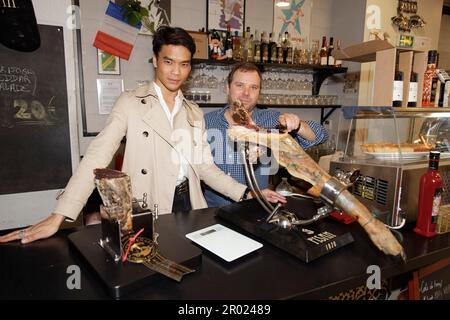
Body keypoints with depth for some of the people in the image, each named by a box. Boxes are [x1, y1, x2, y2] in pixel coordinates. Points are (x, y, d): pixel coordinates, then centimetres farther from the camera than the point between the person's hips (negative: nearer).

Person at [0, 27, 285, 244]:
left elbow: (204, 166, 8)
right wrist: (58, 217, -19)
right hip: (145, 213, -4)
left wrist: (247, 193, -3)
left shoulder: (195, 113, 11)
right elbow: (97, 157, -12)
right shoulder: (130, 104, -3)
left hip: (188, 205, 4)